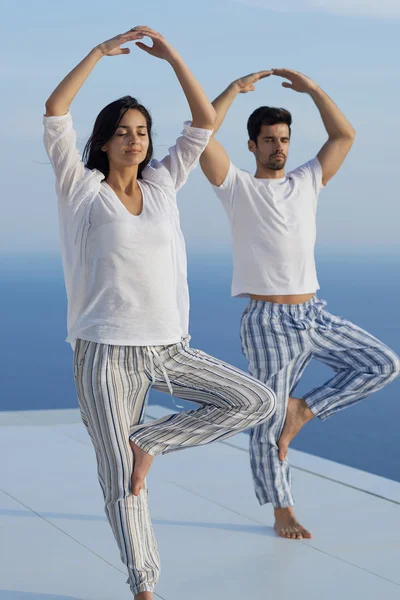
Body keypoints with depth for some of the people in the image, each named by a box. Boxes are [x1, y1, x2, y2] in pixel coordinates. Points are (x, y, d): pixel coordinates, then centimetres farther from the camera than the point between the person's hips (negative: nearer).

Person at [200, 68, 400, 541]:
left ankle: (302, 410, 5)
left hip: (315, 314, 5)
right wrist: (234, 89, -7)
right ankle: (282, 510, 18)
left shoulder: (307, 182, 12)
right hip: (268, 322, -5)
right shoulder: (237, 188, -2)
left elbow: (344, 136, 12)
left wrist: (312, 89, 6)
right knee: (268, 420, 1)